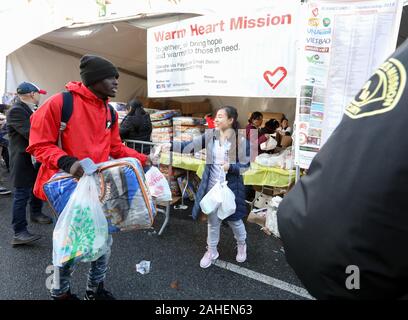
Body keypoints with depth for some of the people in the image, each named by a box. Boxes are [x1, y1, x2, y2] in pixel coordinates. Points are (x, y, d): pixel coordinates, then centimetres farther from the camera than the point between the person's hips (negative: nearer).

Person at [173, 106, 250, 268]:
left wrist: (230, 166, -27)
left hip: (232, 187, -3)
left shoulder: (241, 140, -13)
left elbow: (246, 165, -9)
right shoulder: (210, 135, -3)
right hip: (212, 186, 3)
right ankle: (211, 251, 38)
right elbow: (189, 146, -7)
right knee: (213, 221, 16)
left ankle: (242, 245, 44)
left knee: (234, 219, 14)